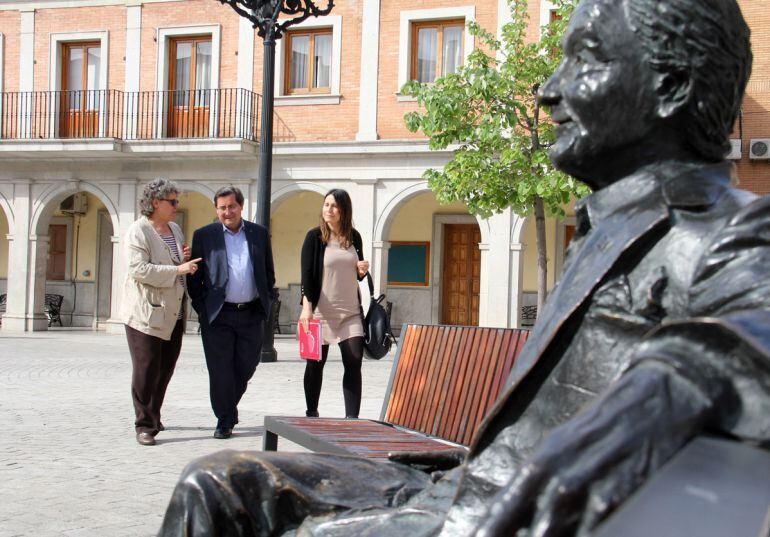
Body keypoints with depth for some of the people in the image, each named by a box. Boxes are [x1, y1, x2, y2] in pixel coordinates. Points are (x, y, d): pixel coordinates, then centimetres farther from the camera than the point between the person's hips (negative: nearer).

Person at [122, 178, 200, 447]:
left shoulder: (175, 229, 16)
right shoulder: (138, 231, -9)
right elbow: (139, 269, -20)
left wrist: (185, 259, 5)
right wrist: (177, 269, -22)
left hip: (173, 313, 8)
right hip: (146, 313, -8)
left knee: (165, 369, 13)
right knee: (146, 370, -5)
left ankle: (153, 416, 27)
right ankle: (144, 426, 1)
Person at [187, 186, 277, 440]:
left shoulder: (259, 233, 9)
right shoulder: (203, 235, 2)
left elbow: (268, 271, 15)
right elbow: (194, 277, 3)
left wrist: (267, 302, 7)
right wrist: (202, 309, -3)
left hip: (251, 314, 2)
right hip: (218, 315, -2)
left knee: (246, 367, 8)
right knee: (221, 372, 1)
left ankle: (227, 408, 31)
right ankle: (225, 421, 12)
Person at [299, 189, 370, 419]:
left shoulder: (354, 237, 8)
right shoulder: (315, 236, -4)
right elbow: (306, 274, -9)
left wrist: (362, 271, -4)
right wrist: (307, 307, -20)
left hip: (350, 311, 3)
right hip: (321, 311, -3)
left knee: (354, 363, -6)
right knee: (315, 363, 7)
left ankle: (351, 418, -5)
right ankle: (311, 414, 23)